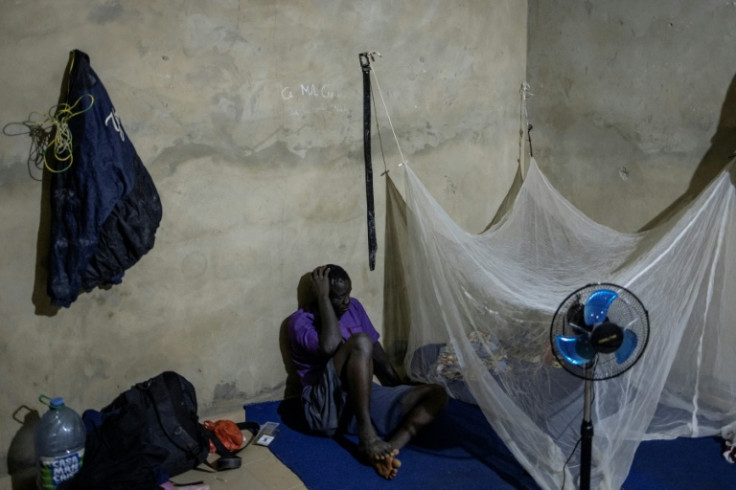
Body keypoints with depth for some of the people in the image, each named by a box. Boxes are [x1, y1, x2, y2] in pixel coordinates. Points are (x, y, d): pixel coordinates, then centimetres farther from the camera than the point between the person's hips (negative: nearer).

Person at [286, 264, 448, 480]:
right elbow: (329, 346, -26)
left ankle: (387, 448, -30)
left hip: (365, 397, 7)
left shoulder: (354, 307, 15)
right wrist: (322, 296, -17)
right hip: (326, 408, -7)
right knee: (360, 341, -31)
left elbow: (377, 354, 21)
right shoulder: (300, 320, -5)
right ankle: (366, 434, -27)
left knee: (437, 393, -9)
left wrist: (402, 394, 17)